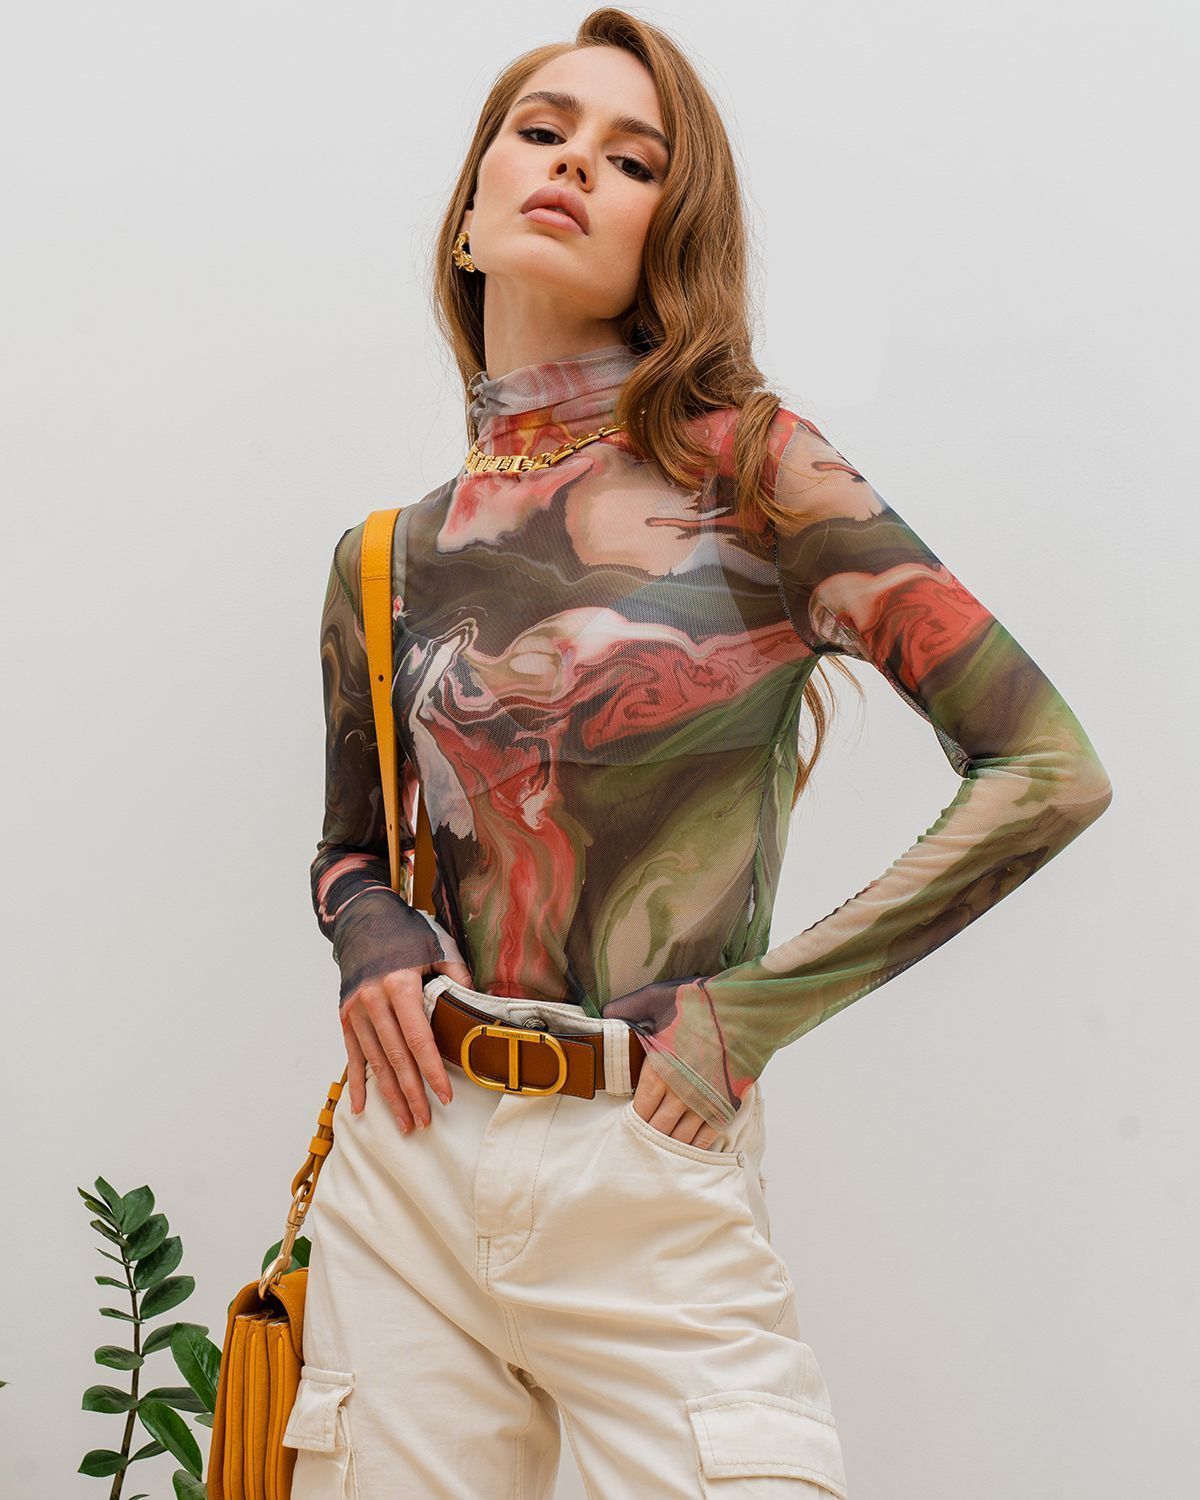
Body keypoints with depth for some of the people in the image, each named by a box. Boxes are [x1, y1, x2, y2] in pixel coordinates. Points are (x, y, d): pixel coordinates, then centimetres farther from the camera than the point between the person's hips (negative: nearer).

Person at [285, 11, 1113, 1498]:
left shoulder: (748, 472, -5)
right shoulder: (386, 561, 7)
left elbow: (1045, 769, -8)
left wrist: (758, 1005, -9)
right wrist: (370, 940, -2)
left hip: (653, 1196, -3)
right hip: (409, 1170, 3)